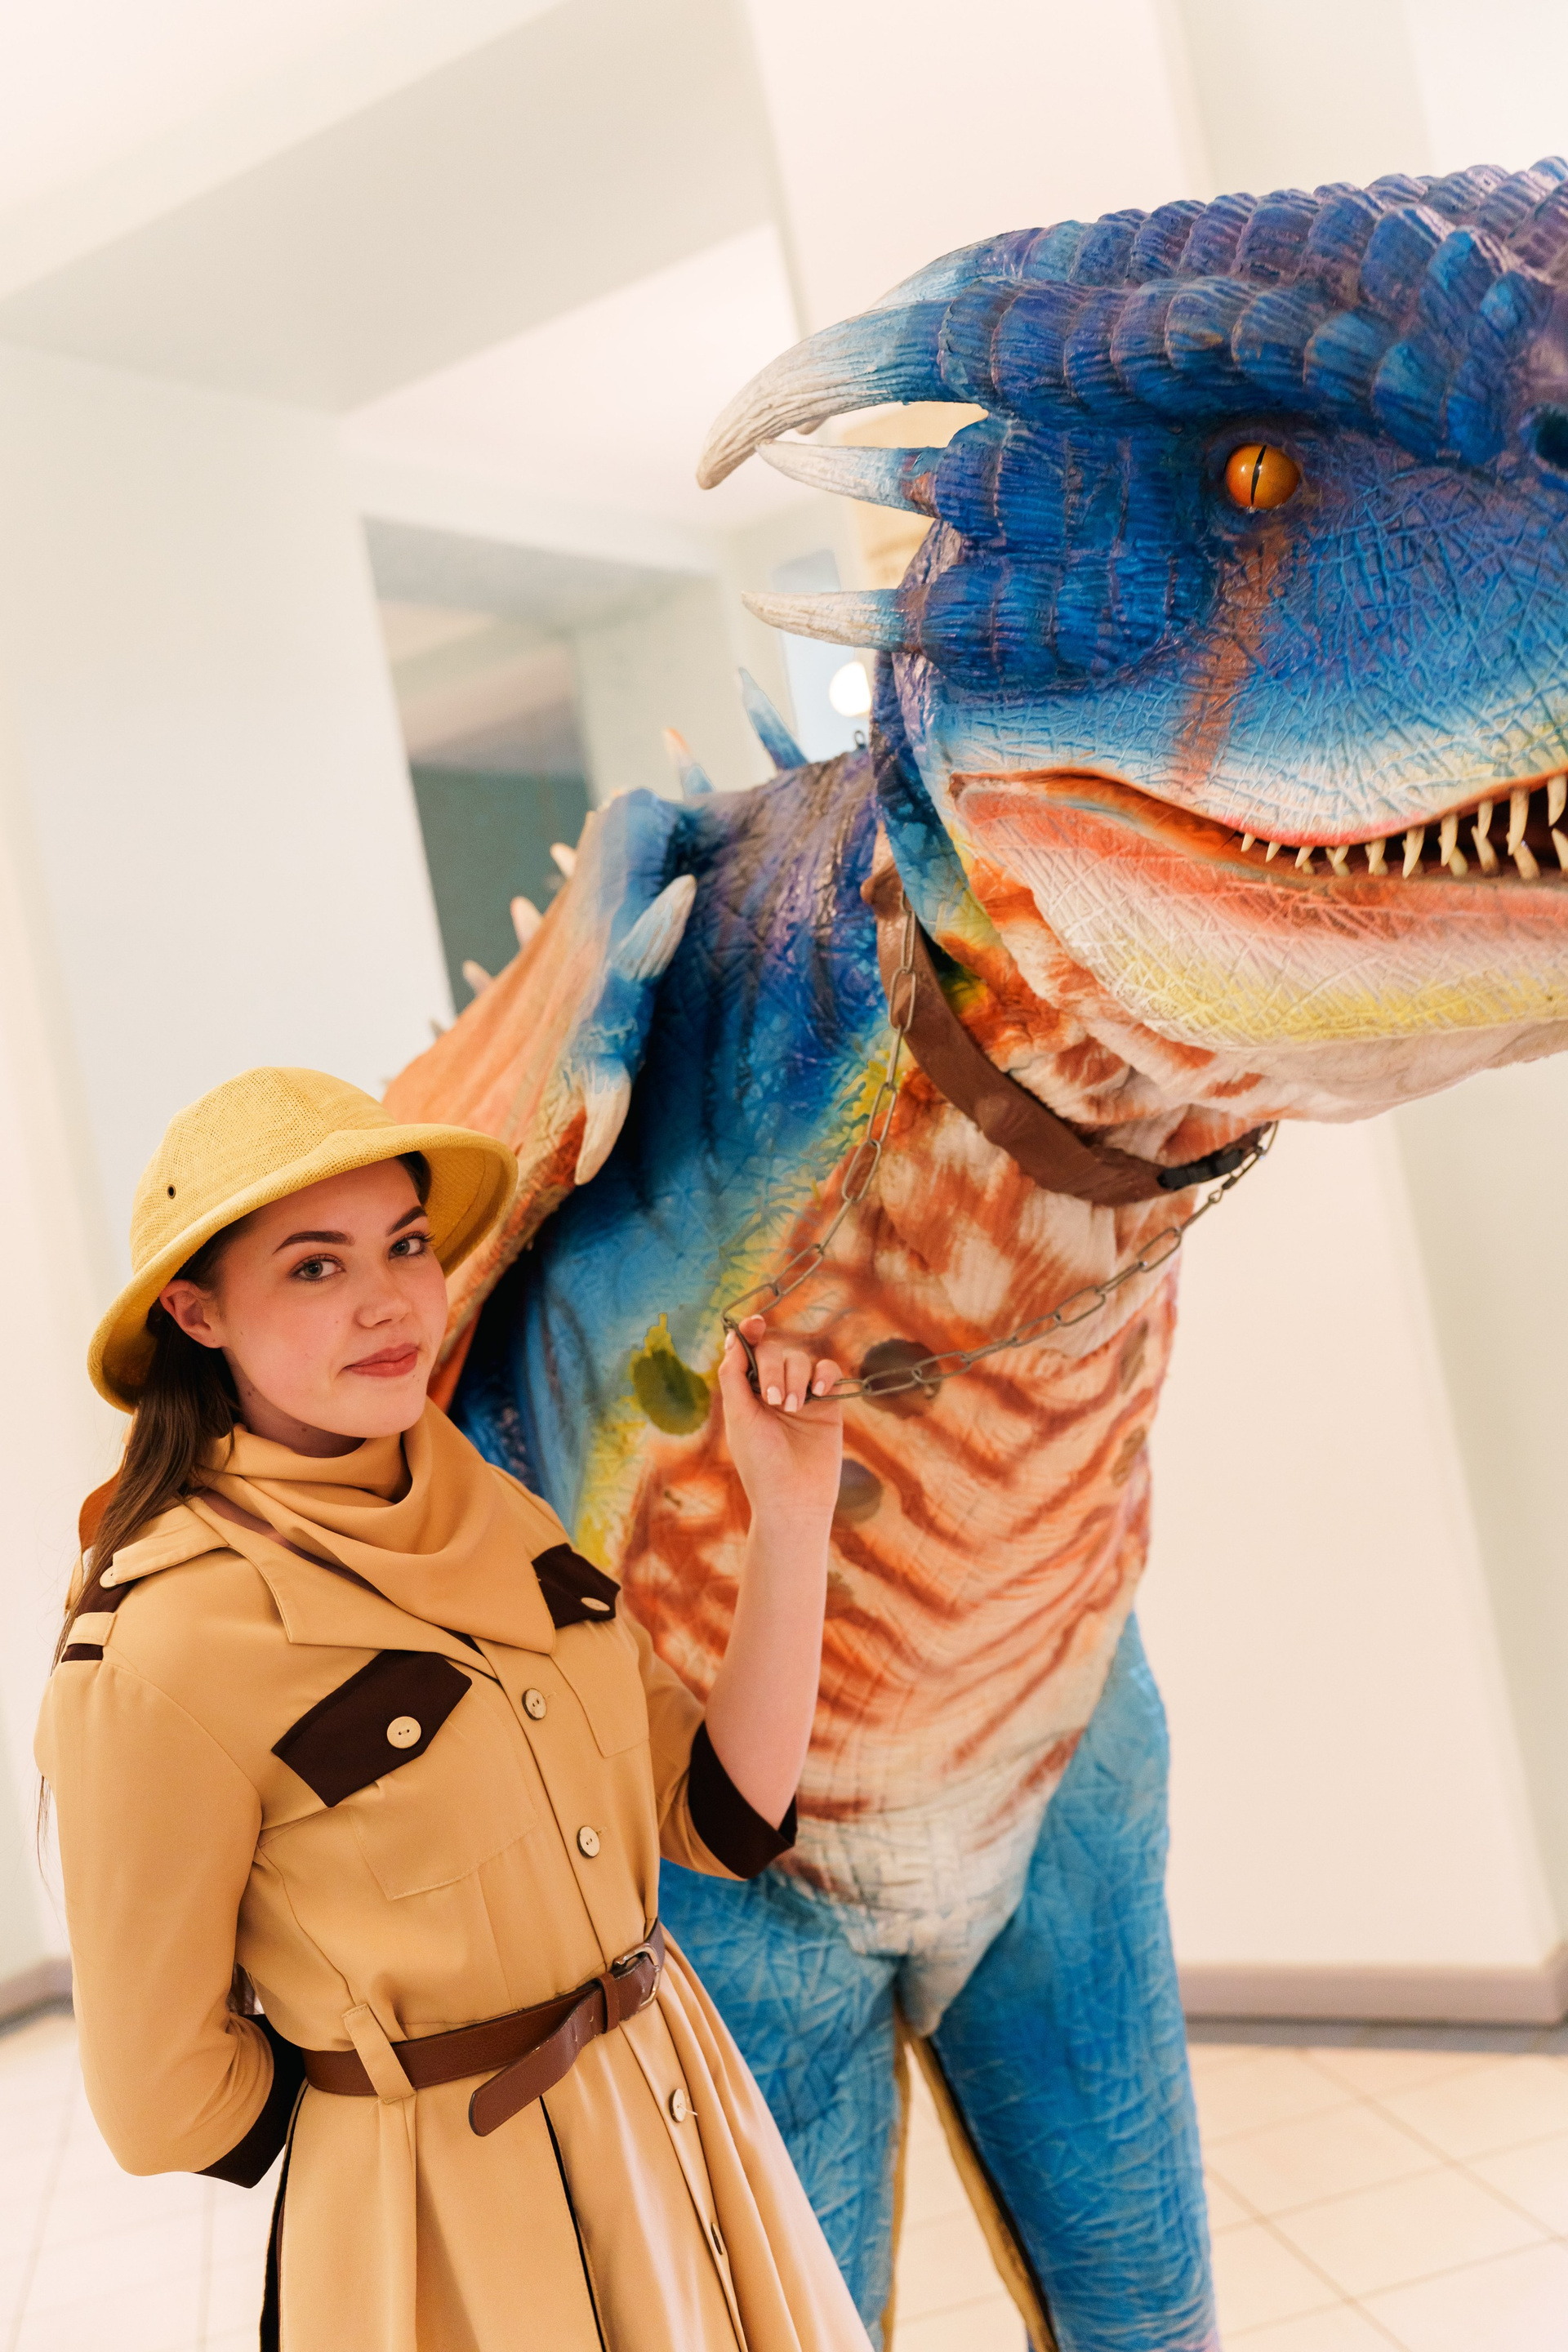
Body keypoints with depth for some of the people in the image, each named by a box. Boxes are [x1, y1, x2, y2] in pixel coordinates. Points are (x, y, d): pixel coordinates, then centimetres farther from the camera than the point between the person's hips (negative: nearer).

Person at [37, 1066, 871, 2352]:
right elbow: (165, 2101, -14)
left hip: (682, 2115, 6)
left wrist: (793, 1512, -14)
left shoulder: (498, 1516, -3)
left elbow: (724, 1819, -5)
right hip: (453, 2239, -6)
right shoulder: (158, 1654, -23)